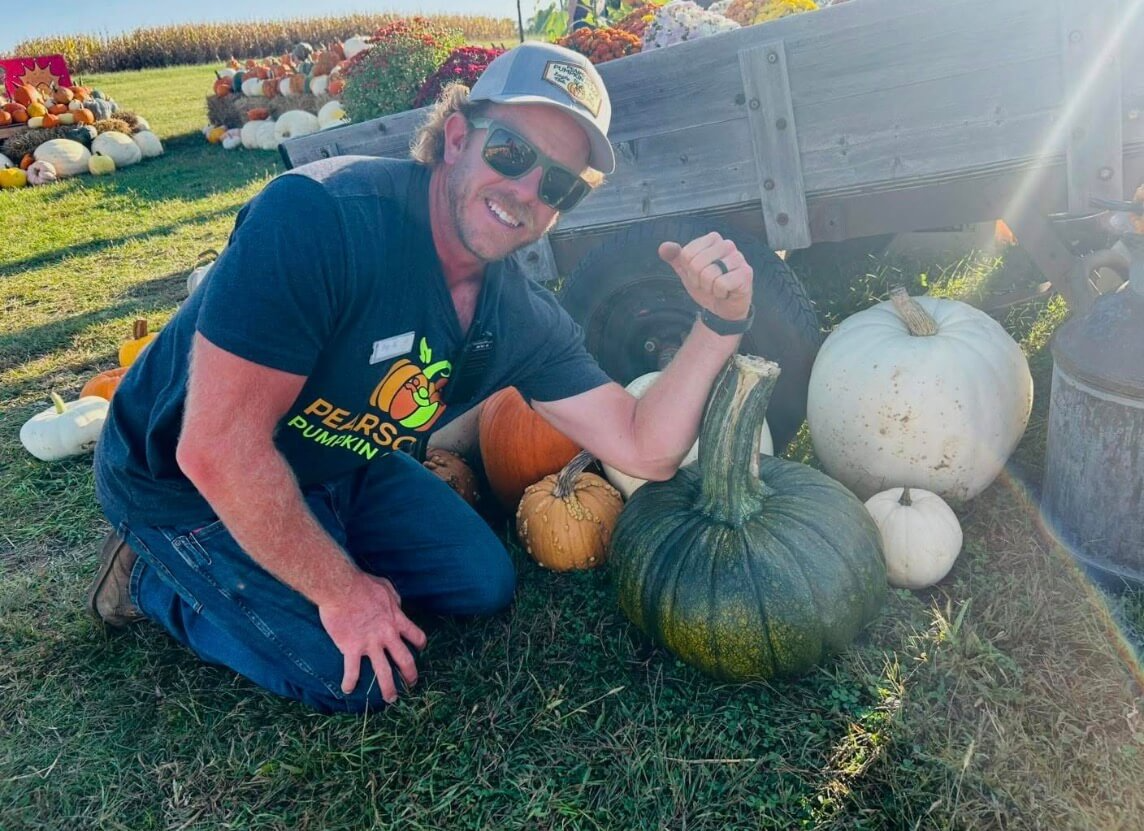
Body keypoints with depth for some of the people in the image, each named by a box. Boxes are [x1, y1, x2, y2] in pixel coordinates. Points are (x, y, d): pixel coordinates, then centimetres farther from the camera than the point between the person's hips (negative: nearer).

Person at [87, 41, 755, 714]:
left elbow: (645, 452, -11)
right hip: (183, 482, -6)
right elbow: (216, 450, -32)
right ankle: (152, 575, 11)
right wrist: (341, 591, -21)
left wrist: (721, 323, -25)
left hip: (337, 469, 7)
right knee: (357, 677, -9)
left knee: (484, 584, 7)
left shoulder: (525, 322, -12)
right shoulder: (318, 215, -34)